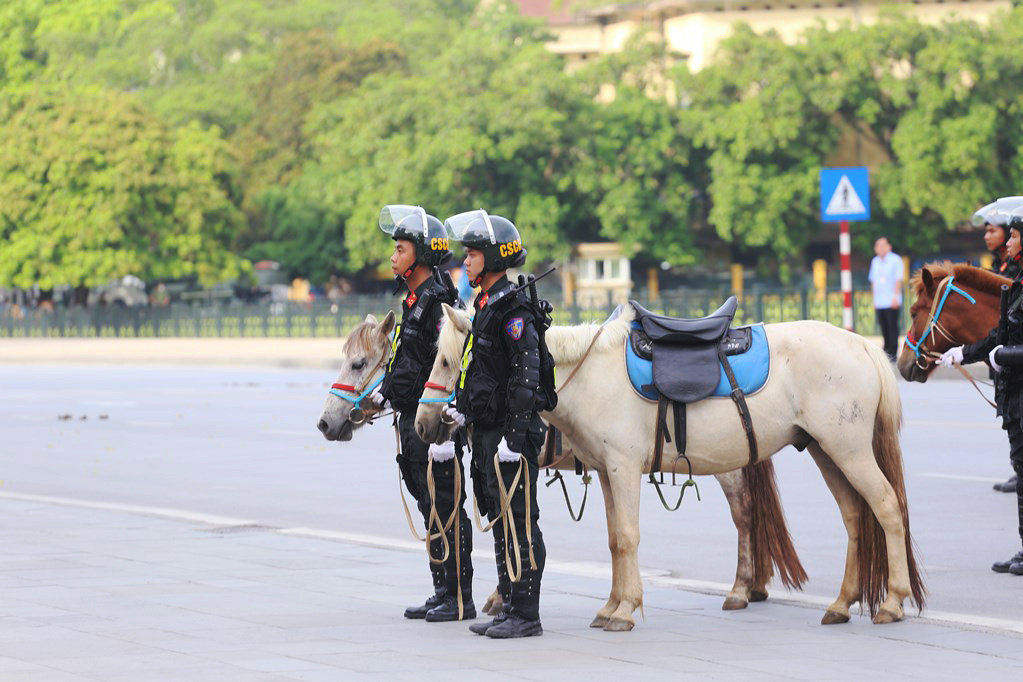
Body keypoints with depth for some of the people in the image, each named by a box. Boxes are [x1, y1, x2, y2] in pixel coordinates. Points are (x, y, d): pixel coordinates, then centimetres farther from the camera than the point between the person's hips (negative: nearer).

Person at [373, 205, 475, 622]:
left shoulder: (439, 302, -16)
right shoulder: (414, 300, 14)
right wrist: (382, 393, 26)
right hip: (412, 418, 10)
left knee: (447, 509, -4)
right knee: (430, 508, 13)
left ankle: (460, 598, 1)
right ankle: (442, 594, 19)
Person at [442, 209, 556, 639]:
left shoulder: (513, 310, -16)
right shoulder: (485, 305, 15)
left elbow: (525, 377, -20)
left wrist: (514, 435, -23)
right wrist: (463, 408, 21)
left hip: (513, 431, -10)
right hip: (488, 432, 10)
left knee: (520, 521, -6)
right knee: (500, 521, 14)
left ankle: (526, 615, -3)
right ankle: (509, 607, 20)